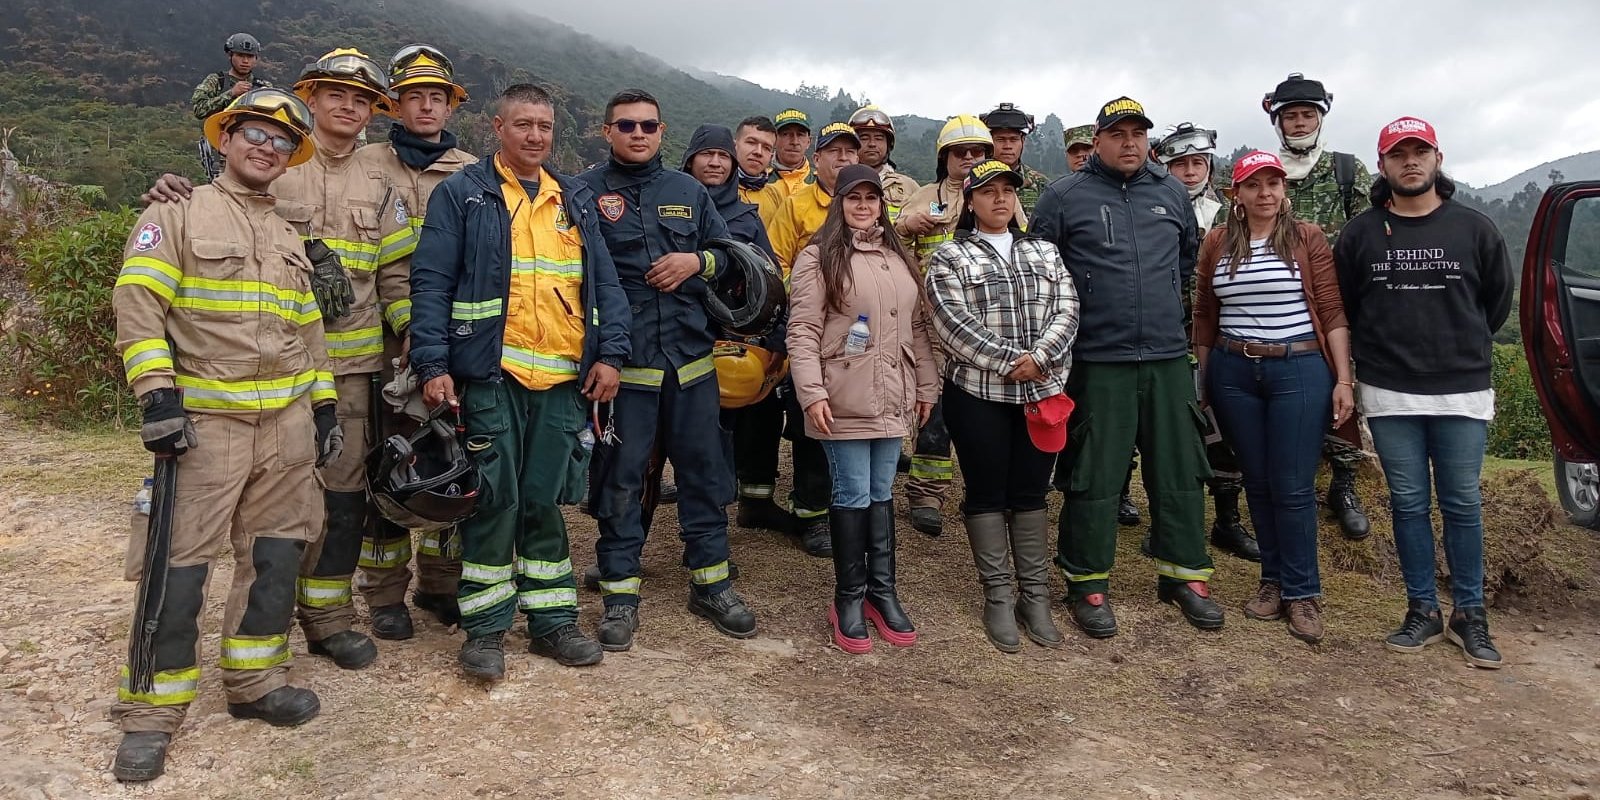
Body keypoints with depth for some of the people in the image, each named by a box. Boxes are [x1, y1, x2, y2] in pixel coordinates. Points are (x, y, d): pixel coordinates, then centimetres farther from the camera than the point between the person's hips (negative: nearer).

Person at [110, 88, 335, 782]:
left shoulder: (290, 236, 19)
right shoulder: (177, 215, 1)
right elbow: (138, 305, -9)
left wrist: (324, 406, 14)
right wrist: (157, 393, -19)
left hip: (288, 424, 6)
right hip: (205, 420, -5)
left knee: (275, 554, 8)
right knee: (181, 562, -5)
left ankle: (254, 682, 22)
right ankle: (152, 712, 6)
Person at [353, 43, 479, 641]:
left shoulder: (473, 174, 12)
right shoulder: (369, 164, 5)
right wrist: (407, 316, -15)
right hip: (391, 342, -2)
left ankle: (440, 582, 23)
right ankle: (384, 595, 15)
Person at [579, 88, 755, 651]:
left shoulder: (690, 192, 13)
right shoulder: (584, 192, 1)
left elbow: (728, 254, 18)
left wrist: (698, 260, -5)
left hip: (691, 355, 4)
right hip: (622, 360, -3)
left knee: (704, 469, 9)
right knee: (620, 476, 4)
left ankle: (710, 582, 24)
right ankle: (621, 592, 17)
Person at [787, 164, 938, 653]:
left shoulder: (898, 257, 15)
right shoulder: (819, 257, -4)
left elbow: (916, 328, 17)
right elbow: (803, 332, -9)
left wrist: (926, 386, 15)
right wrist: (812, 393, -16)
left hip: (893, 399, 5)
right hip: (844, 402, -5)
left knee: (882, 495, 12)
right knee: (852, 496, 0)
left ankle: (882, 592, 22)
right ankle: (849, 598, 13)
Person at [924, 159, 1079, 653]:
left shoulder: (1045, 252, 13)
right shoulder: (949, 257, 0)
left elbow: (1066, 311, 2)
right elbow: (954, 324, -12)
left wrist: (1038, 358, -14)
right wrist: (1009, 362, -15)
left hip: (1042, 391, 4)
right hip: (978, 393, -3)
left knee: (1031, 493, 9)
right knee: (987, 494, 4)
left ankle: (1035, 596, 19)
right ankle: (998, 597, 15)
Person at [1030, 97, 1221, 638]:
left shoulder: (1172, 192, 11)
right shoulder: (1064, 196, -2)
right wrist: (1074, 312, 3)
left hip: (1167, 356, 4)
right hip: (1098, 360, -4)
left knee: (1179, 470, 10)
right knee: (1094, 475, 1)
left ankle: (1184, 575, 25)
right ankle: (1087, 583, 14)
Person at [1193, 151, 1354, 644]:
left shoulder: (1308, 238, 0)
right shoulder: (1216, 243, 6)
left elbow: (1332, 311, -2)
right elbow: (1204, 316, 10)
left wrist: (1343, 379, -7)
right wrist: (1202, 377, 10)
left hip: (1299, 370, -2)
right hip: (1234, 372, 3)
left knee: (1293, 488, -1)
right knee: (1257, 483, 10)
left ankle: (1302, 592, 11)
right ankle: (1274, 580, 23)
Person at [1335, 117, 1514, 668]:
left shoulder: (1474, 229, 2)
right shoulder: (1360, 233, 2)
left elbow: (1498, 297, 12)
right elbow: (1343, 305, 10)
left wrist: (1464, 349, 15)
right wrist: (1379, 353, 10)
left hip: (1462, 392, 0)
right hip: (1389, 394, 0)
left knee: (1463, 505, 6)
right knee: (1408, 504, 7)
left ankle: (1469, 615, 19)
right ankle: (1422, 611, 18)